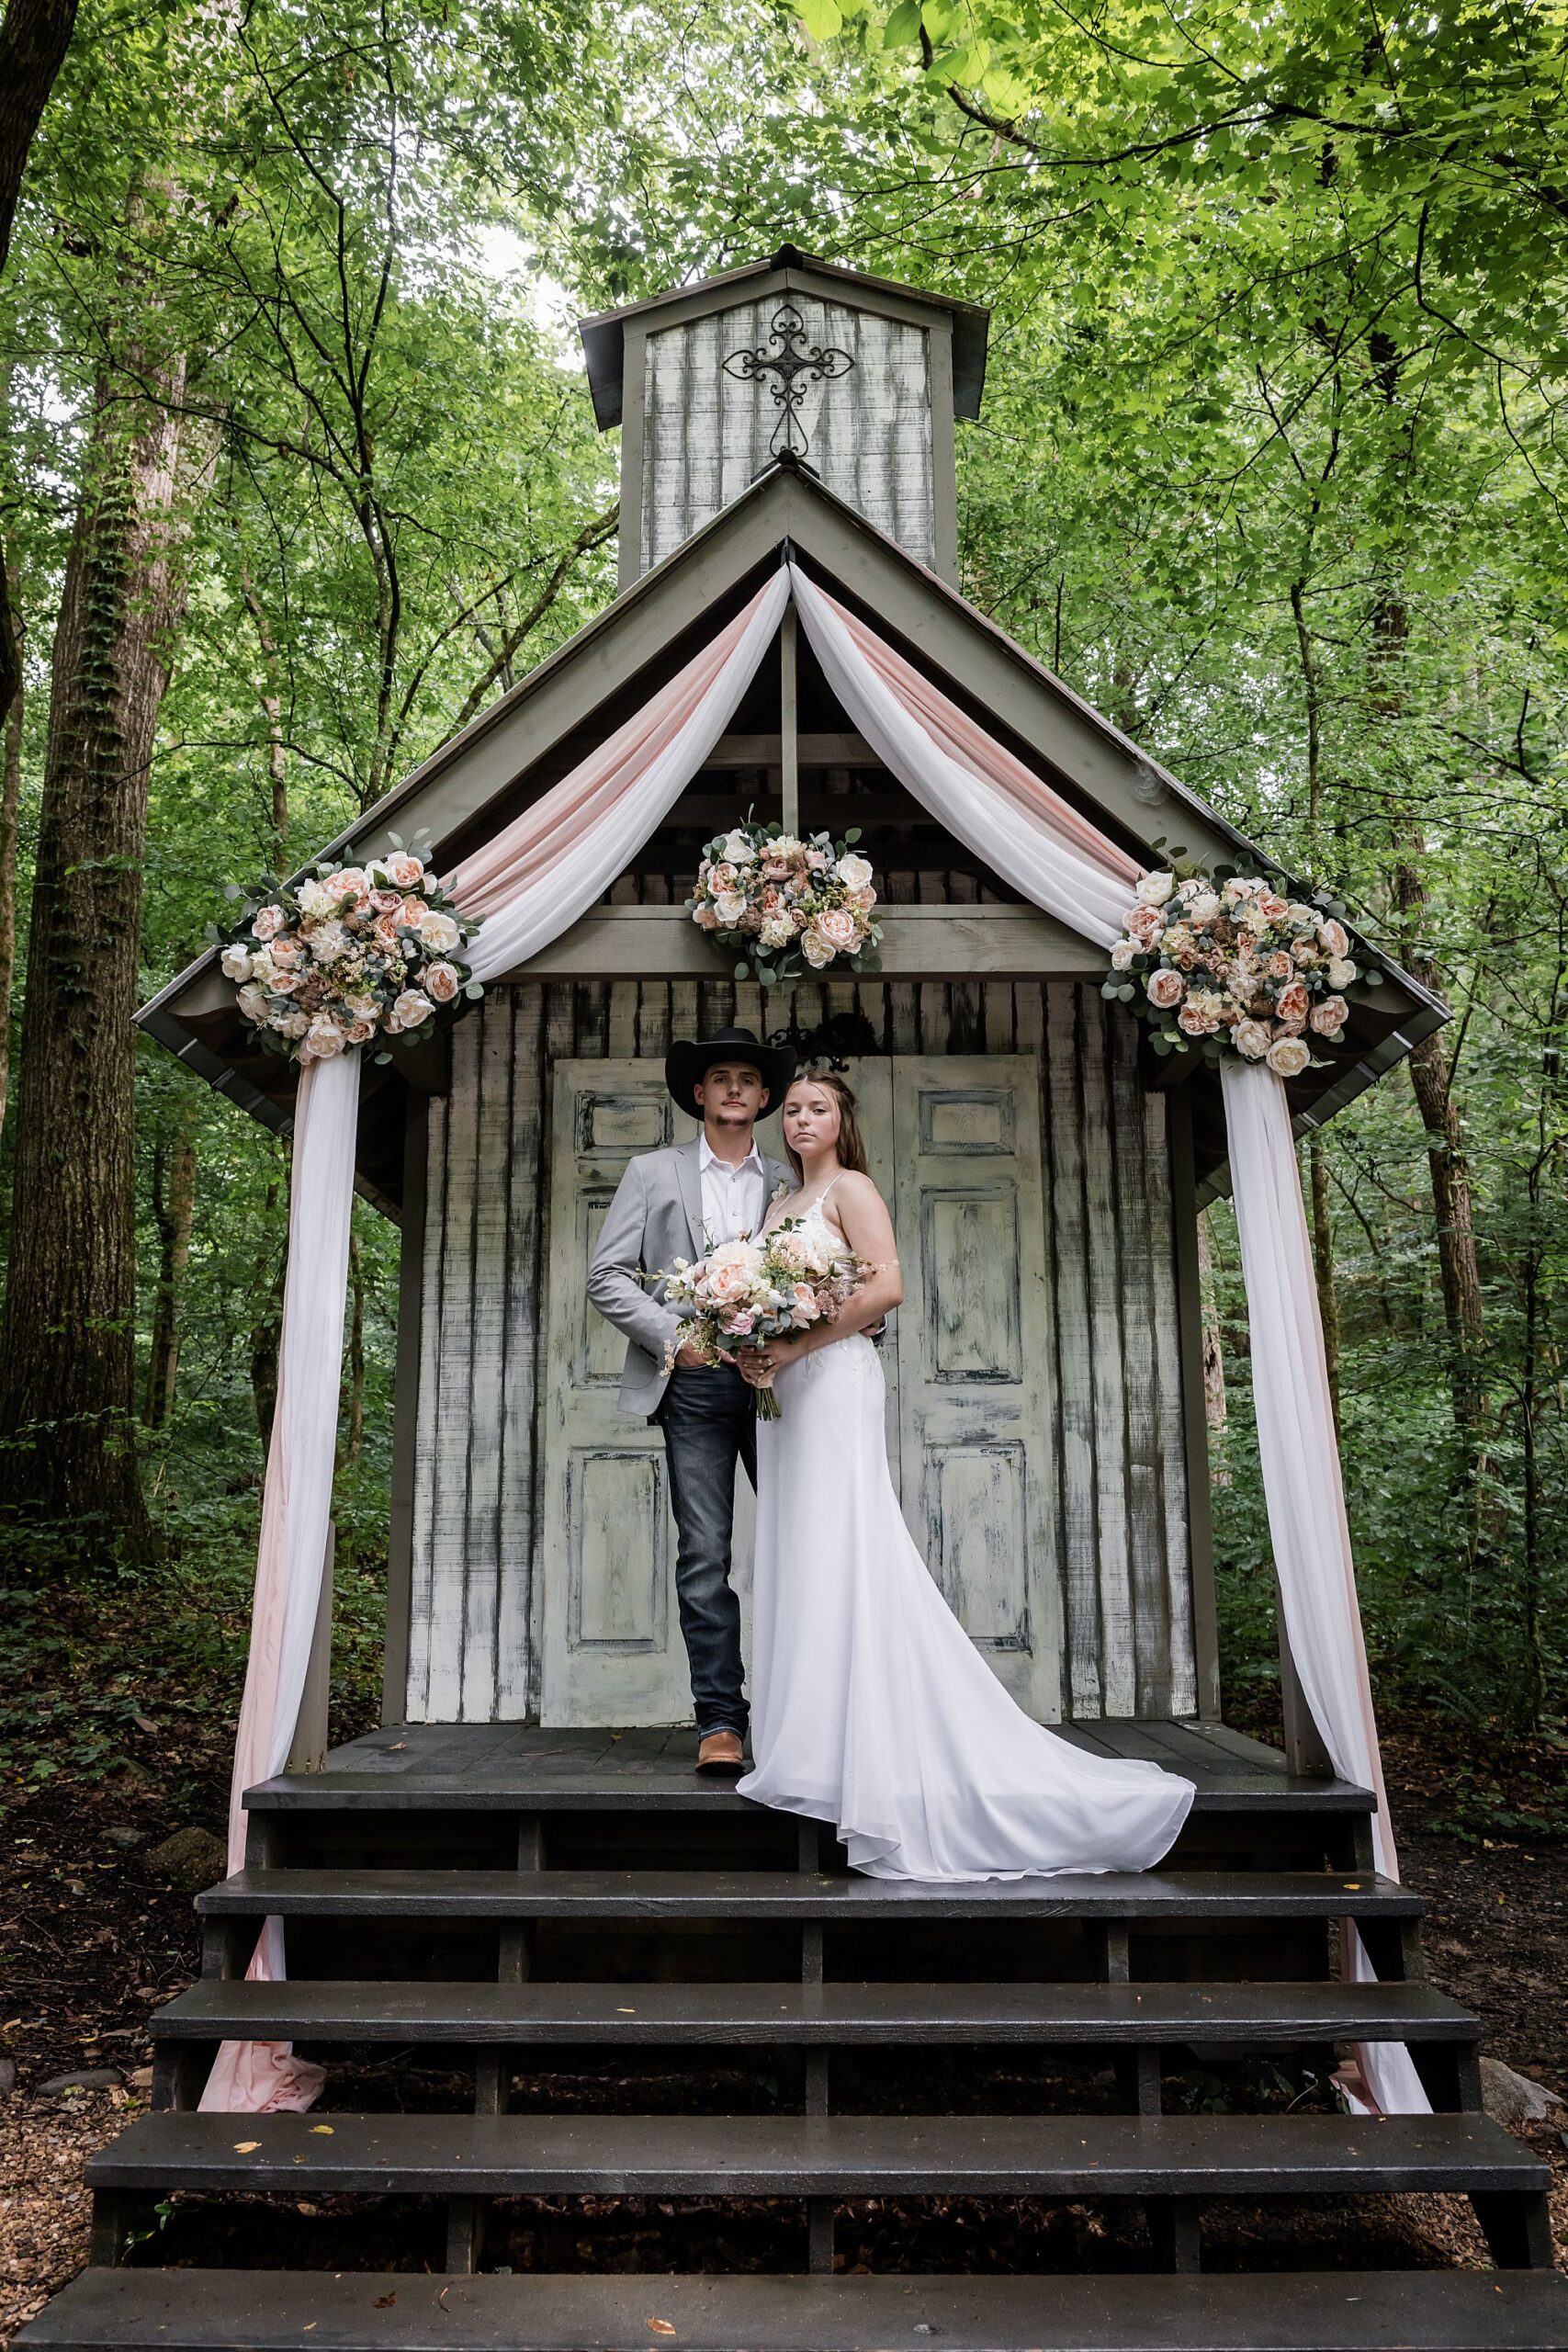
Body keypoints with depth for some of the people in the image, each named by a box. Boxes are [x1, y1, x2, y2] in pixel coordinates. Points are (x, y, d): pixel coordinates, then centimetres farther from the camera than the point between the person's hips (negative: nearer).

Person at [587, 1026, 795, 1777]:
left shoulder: (793, 1184, 14)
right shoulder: (652, 1174, 11)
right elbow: (608, 1275, 5)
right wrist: (673, 1335, -7)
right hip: (694, 1383, -1)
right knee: (704, 1554, -2)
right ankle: (720, 1719, 5)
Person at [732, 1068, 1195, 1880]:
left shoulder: (851, 1188, -3)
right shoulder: (780, 1206, 20)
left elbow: (885, 1286, -16)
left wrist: (795, 1346, -18)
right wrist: (752, 1351, 0)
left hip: (833, 1381, -8)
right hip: (784, 1389, 8)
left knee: (841, 1559, -10)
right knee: (798, 1560, 6)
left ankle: (871, 1757, -6)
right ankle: (811, 1744, 10)